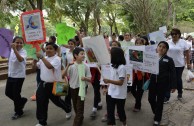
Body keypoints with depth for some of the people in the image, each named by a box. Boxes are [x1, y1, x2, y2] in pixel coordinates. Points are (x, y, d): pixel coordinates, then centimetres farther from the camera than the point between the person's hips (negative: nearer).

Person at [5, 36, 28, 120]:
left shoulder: (23, 52, -17)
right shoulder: (11, 50, 3)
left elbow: (20, 59, -39)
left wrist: (15, 49, -49)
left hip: (19, 76, -7)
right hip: (10, 75, 7)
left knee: (16, 94, -1)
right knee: (8, 92, 13)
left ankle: (18, 112, 20)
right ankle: (22, 101, 37)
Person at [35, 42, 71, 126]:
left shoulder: (57, 59, -15)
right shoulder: (44, 59, 7)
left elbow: (50, 66, -34)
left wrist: (41, 57, -34)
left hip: (53, 85, -6)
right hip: (43, 83, 6)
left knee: (56, 101, 12)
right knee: (41, 102, 5)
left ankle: (68, 109, 43)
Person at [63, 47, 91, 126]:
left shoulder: (85, 66, -8)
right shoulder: (72, 66, -6)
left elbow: (90, 79, -5)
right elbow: (64, 75, -10)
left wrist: (85, 78, -27)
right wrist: (68, 66, -22)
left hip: (81, 88, -2)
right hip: (73, 88, 2)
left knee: (80, 107, -4)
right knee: (75, 106, 18)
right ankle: (80, 119, 42)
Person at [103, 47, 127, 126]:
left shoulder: (121, 67, -21)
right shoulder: (112, 66, 4)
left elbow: (121, 82, -24)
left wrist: (109, 81, -34)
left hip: (119, 95, -6)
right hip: (111, 93, 7)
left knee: (120, 110, 14)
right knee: (110, 111, 8)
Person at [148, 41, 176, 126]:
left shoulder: (169, 60, -3)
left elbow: (172, 73, -3)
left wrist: (173, 85, -6)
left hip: (163, 84, -2)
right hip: (152, 82, 3)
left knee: (159, 101, 7)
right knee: (151, 99, 9)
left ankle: (157, 119, 24)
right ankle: (156, 112, 39)